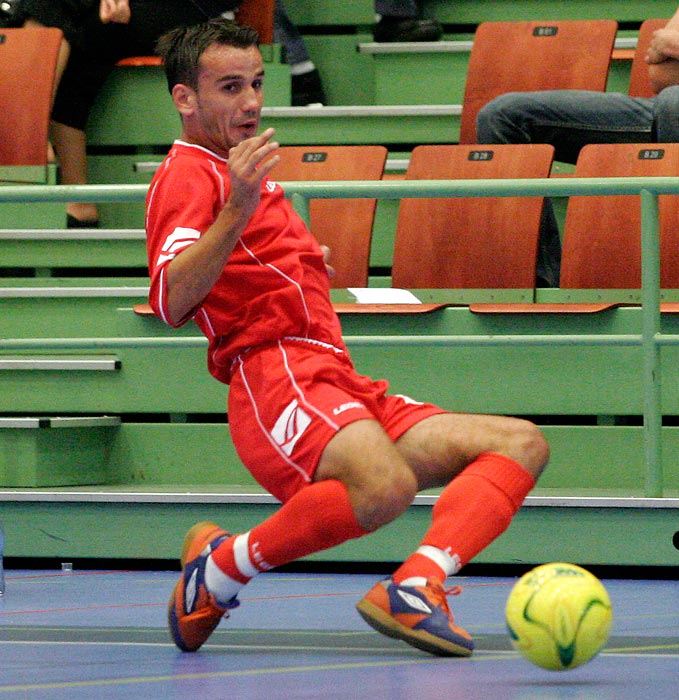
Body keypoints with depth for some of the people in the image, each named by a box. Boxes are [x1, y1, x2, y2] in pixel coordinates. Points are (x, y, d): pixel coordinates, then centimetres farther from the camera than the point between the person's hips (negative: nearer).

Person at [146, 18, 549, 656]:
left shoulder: (238, 172, 29)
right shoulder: (188, 174, -2)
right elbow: (171, 303, -21)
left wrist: (305, 262, 41)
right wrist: (237, 212, -31)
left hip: (339, 388, 10)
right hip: (278, 379, -10)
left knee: (522, 443, -2)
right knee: (386, 485, -38)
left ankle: (414, 587, -26)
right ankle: (218, 568, -14)